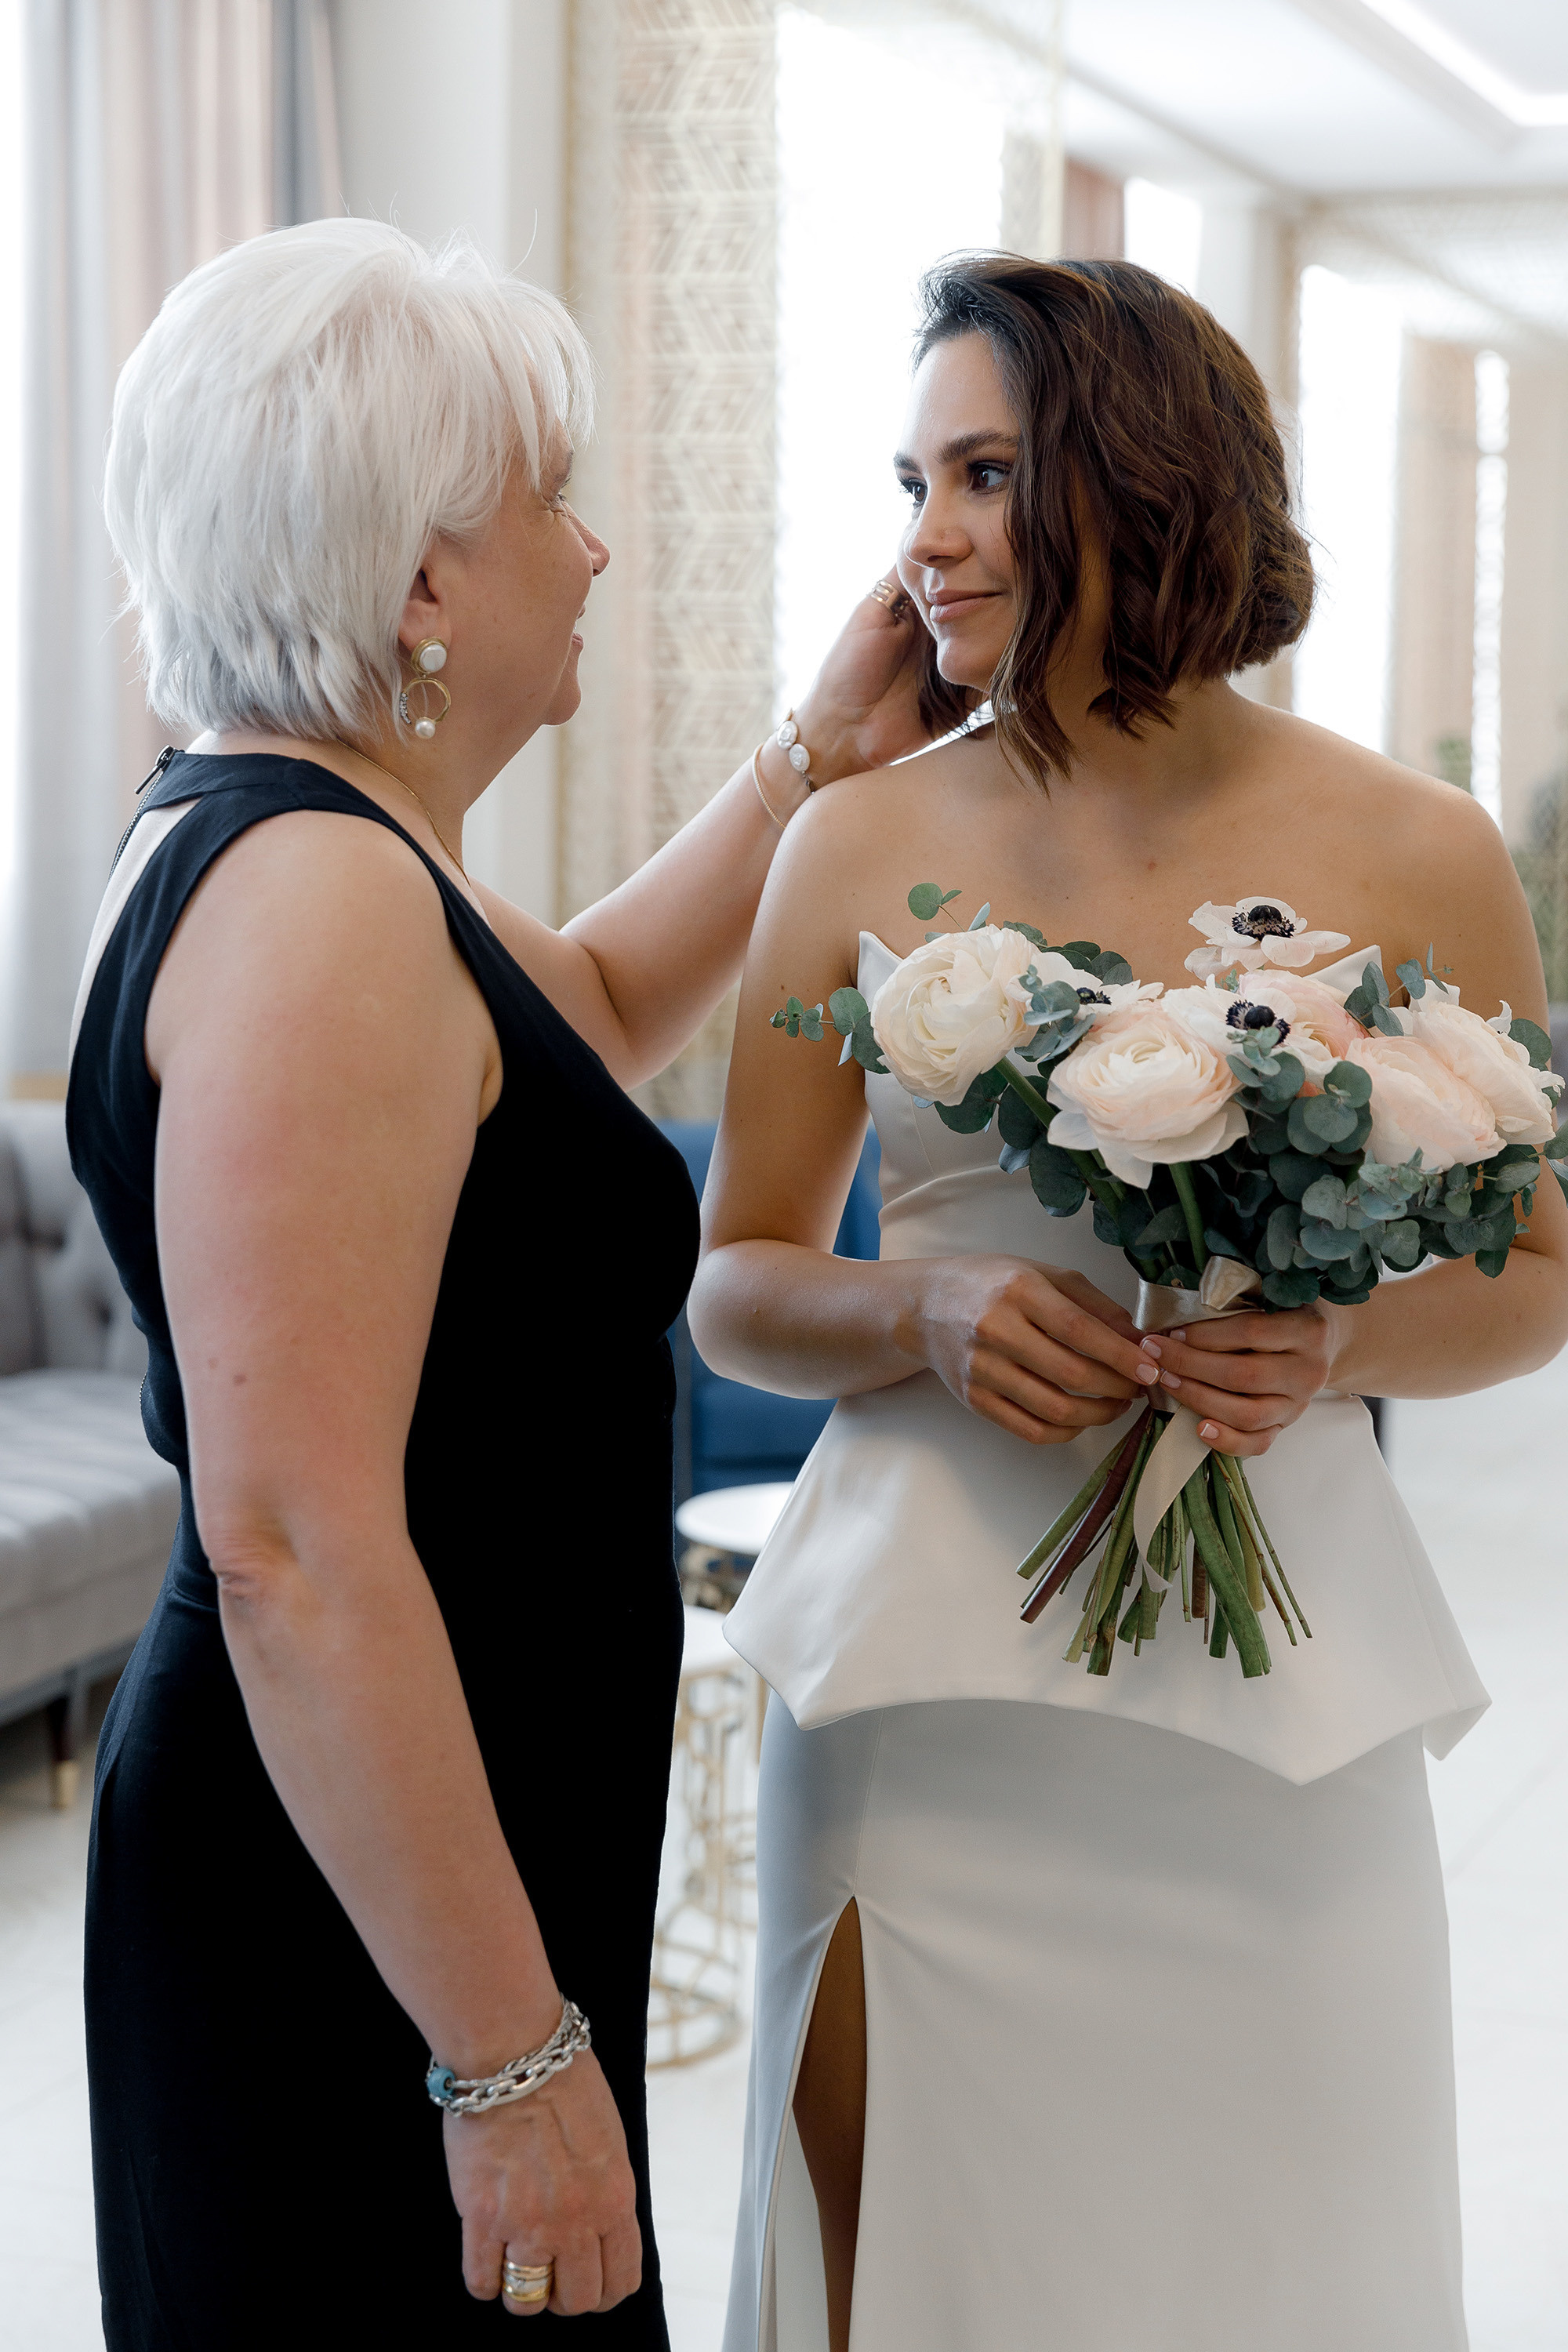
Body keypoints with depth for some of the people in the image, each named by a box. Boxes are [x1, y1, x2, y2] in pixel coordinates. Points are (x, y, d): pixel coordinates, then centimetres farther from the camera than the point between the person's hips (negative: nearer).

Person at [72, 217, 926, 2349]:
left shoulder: (274, 836, 10)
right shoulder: (318, 900, -22)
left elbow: (590, 1016, 31)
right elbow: (293, 1540, -28)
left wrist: (822, 760, 25)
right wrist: (514, 2058, -25)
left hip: (426, 1858, 10)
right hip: (368, 1926, -10)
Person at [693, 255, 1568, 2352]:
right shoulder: (859, 853, 3)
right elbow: (734, 1286, 8)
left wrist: (1338, 1348, -13)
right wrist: (929, 1320, -12)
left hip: (1270, 1684, -1)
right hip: (922, 1675, 1)